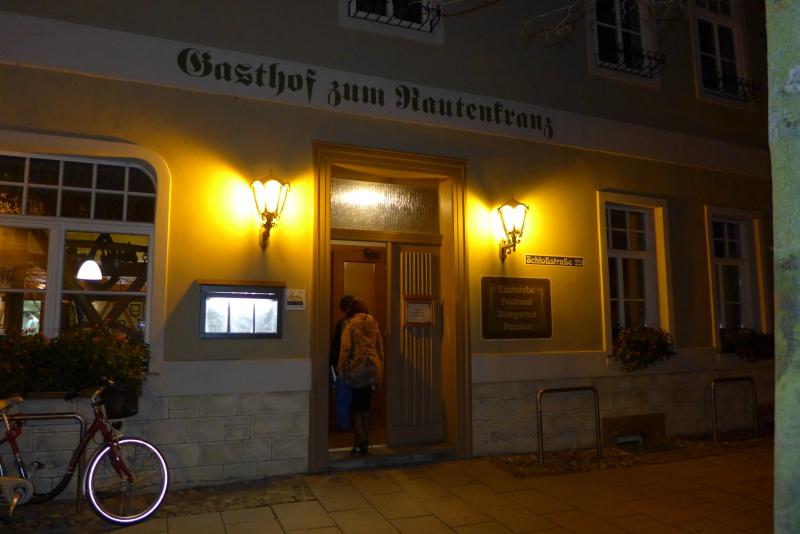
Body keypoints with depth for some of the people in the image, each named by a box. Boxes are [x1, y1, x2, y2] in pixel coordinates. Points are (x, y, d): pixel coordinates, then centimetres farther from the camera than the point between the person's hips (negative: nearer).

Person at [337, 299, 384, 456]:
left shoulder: (350, 324, -4)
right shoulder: (373, 323, 10)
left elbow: (345, 348, -10)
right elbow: (380, 347, 11)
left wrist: (341, 367, -2)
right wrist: (380, 370, 17)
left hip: (357, 369, -4)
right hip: (372, 369, 5)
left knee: (354, 407, 5)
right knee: (365, 406, 13)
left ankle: (360, 441, -7)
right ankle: (365, 443, 15)